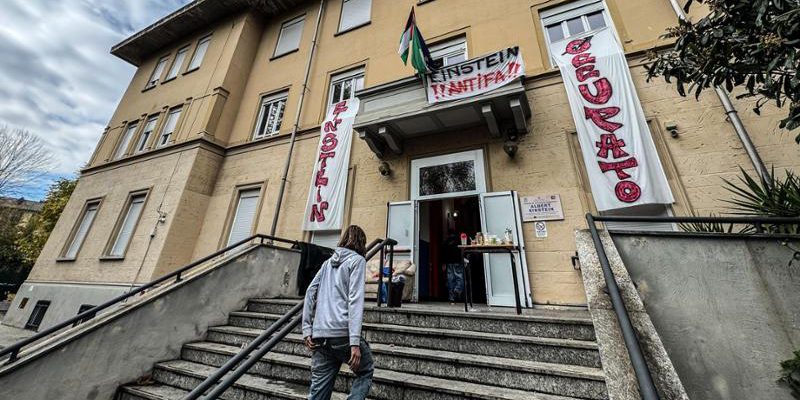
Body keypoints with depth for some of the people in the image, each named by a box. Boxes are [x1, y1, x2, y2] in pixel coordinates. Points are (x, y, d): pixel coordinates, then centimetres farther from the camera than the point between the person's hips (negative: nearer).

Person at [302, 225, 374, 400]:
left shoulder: (329, 262, 18)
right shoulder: (357, 260, -1)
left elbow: (310, 293, 13)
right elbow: (355, 300, -12)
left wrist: (306, 330, 12)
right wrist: (355, 342, -16)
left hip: (320, 335, 6)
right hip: (342, 333, -6)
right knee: (365, 372, 18)